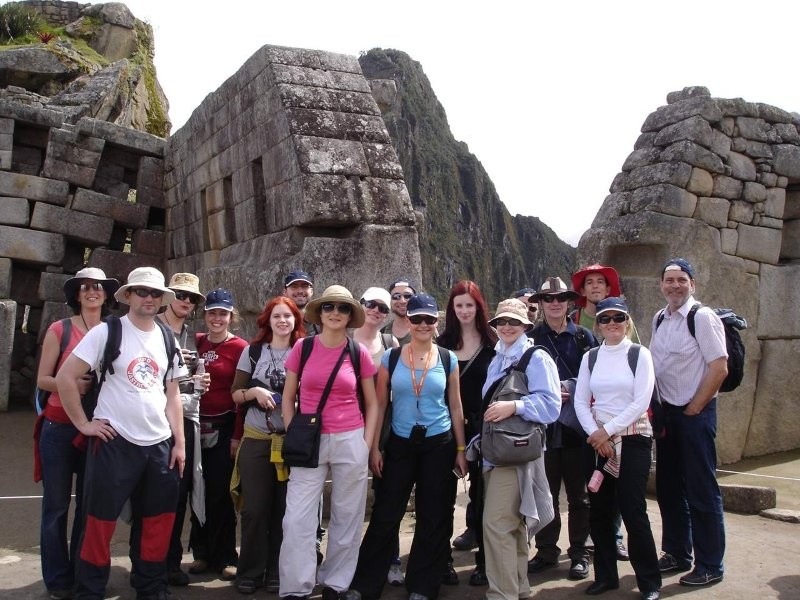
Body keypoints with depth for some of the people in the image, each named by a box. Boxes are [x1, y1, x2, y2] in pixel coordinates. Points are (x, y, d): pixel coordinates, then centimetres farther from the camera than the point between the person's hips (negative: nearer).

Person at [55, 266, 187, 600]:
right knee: (101, 522, 4)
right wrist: (83, 424, -9)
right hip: (114, 442, -5)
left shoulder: (168, 339, 8)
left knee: (160, 521, 12)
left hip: (160, 444, 5)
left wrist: (179, 442, 6)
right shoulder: (106, 331, -7)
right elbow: (65, 377, -8)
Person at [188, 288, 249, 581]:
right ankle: (202, 552, 25)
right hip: (197, 425, 4)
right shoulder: (196, 343, 7)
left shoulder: (240, 348, -7)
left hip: (225, 426, -4)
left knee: (220, 491, 0)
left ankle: (225, 557, 15)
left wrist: (238, 434, -10)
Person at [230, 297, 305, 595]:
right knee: (254, 509, 2)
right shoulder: (253, 351, 4)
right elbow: (236, 394, 6)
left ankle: (277, 572, 19)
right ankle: (250, 572, 17)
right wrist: (255, 392, -12)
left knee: (283, 509, 5)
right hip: (256, 441, 0)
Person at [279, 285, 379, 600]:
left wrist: (367, 444, 0)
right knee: (297, 519, -2)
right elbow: (288, 397, 7)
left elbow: (371, 404, 8)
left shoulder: (360, 353, 0)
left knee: (346, 517, 8)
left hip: (350, 442, 0)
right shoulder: (302, 348, 0)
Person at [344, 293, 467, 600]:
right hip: (400, 445, 0)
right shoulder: (391, 357, -1)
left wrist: (461, 450, 2)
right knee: (385, 516, 3)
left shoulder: (448, 359, 0)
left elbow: (455, 408, 4)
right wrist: (374, 447, -2)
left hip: (439, 446, 1)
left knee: (433, 519, 8)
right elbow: (379, 404, 1)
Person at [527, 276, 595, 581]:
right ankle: (546, 550, 20)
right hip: (543, 426, 1)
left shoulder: (584, 337, 4)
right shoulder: (531, 338, 5)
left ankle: (579, 553, 19)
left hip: (576, 426, 0)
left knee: (578, 494, 8)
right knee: (545, 492, 8)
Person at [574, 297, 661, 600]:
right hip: (598, 440, 4)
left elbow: (642, 401, -11)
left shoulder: (640, 354, -3)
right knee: (599, 511, 6)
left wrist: (608, 430, -13)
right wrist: (596, 434, -9)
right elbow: (580, 401, 4)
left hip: (633, 438, -4)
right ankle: (605, 575, 21)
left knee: (633, 511, -6)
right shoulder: (590, 357, 8)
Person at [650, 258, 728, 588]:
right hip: (666, 412, 7)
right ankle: (676, 554, 29)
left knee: (702, 490, 1)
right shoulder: (659, 320, 9)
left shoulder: (703, 317, -13)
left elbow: (719, 368, -16)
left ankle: (710, 566, 14)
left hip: (695, 413, -7)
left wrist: (692, 410, -12)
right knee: (669, 487, 14)